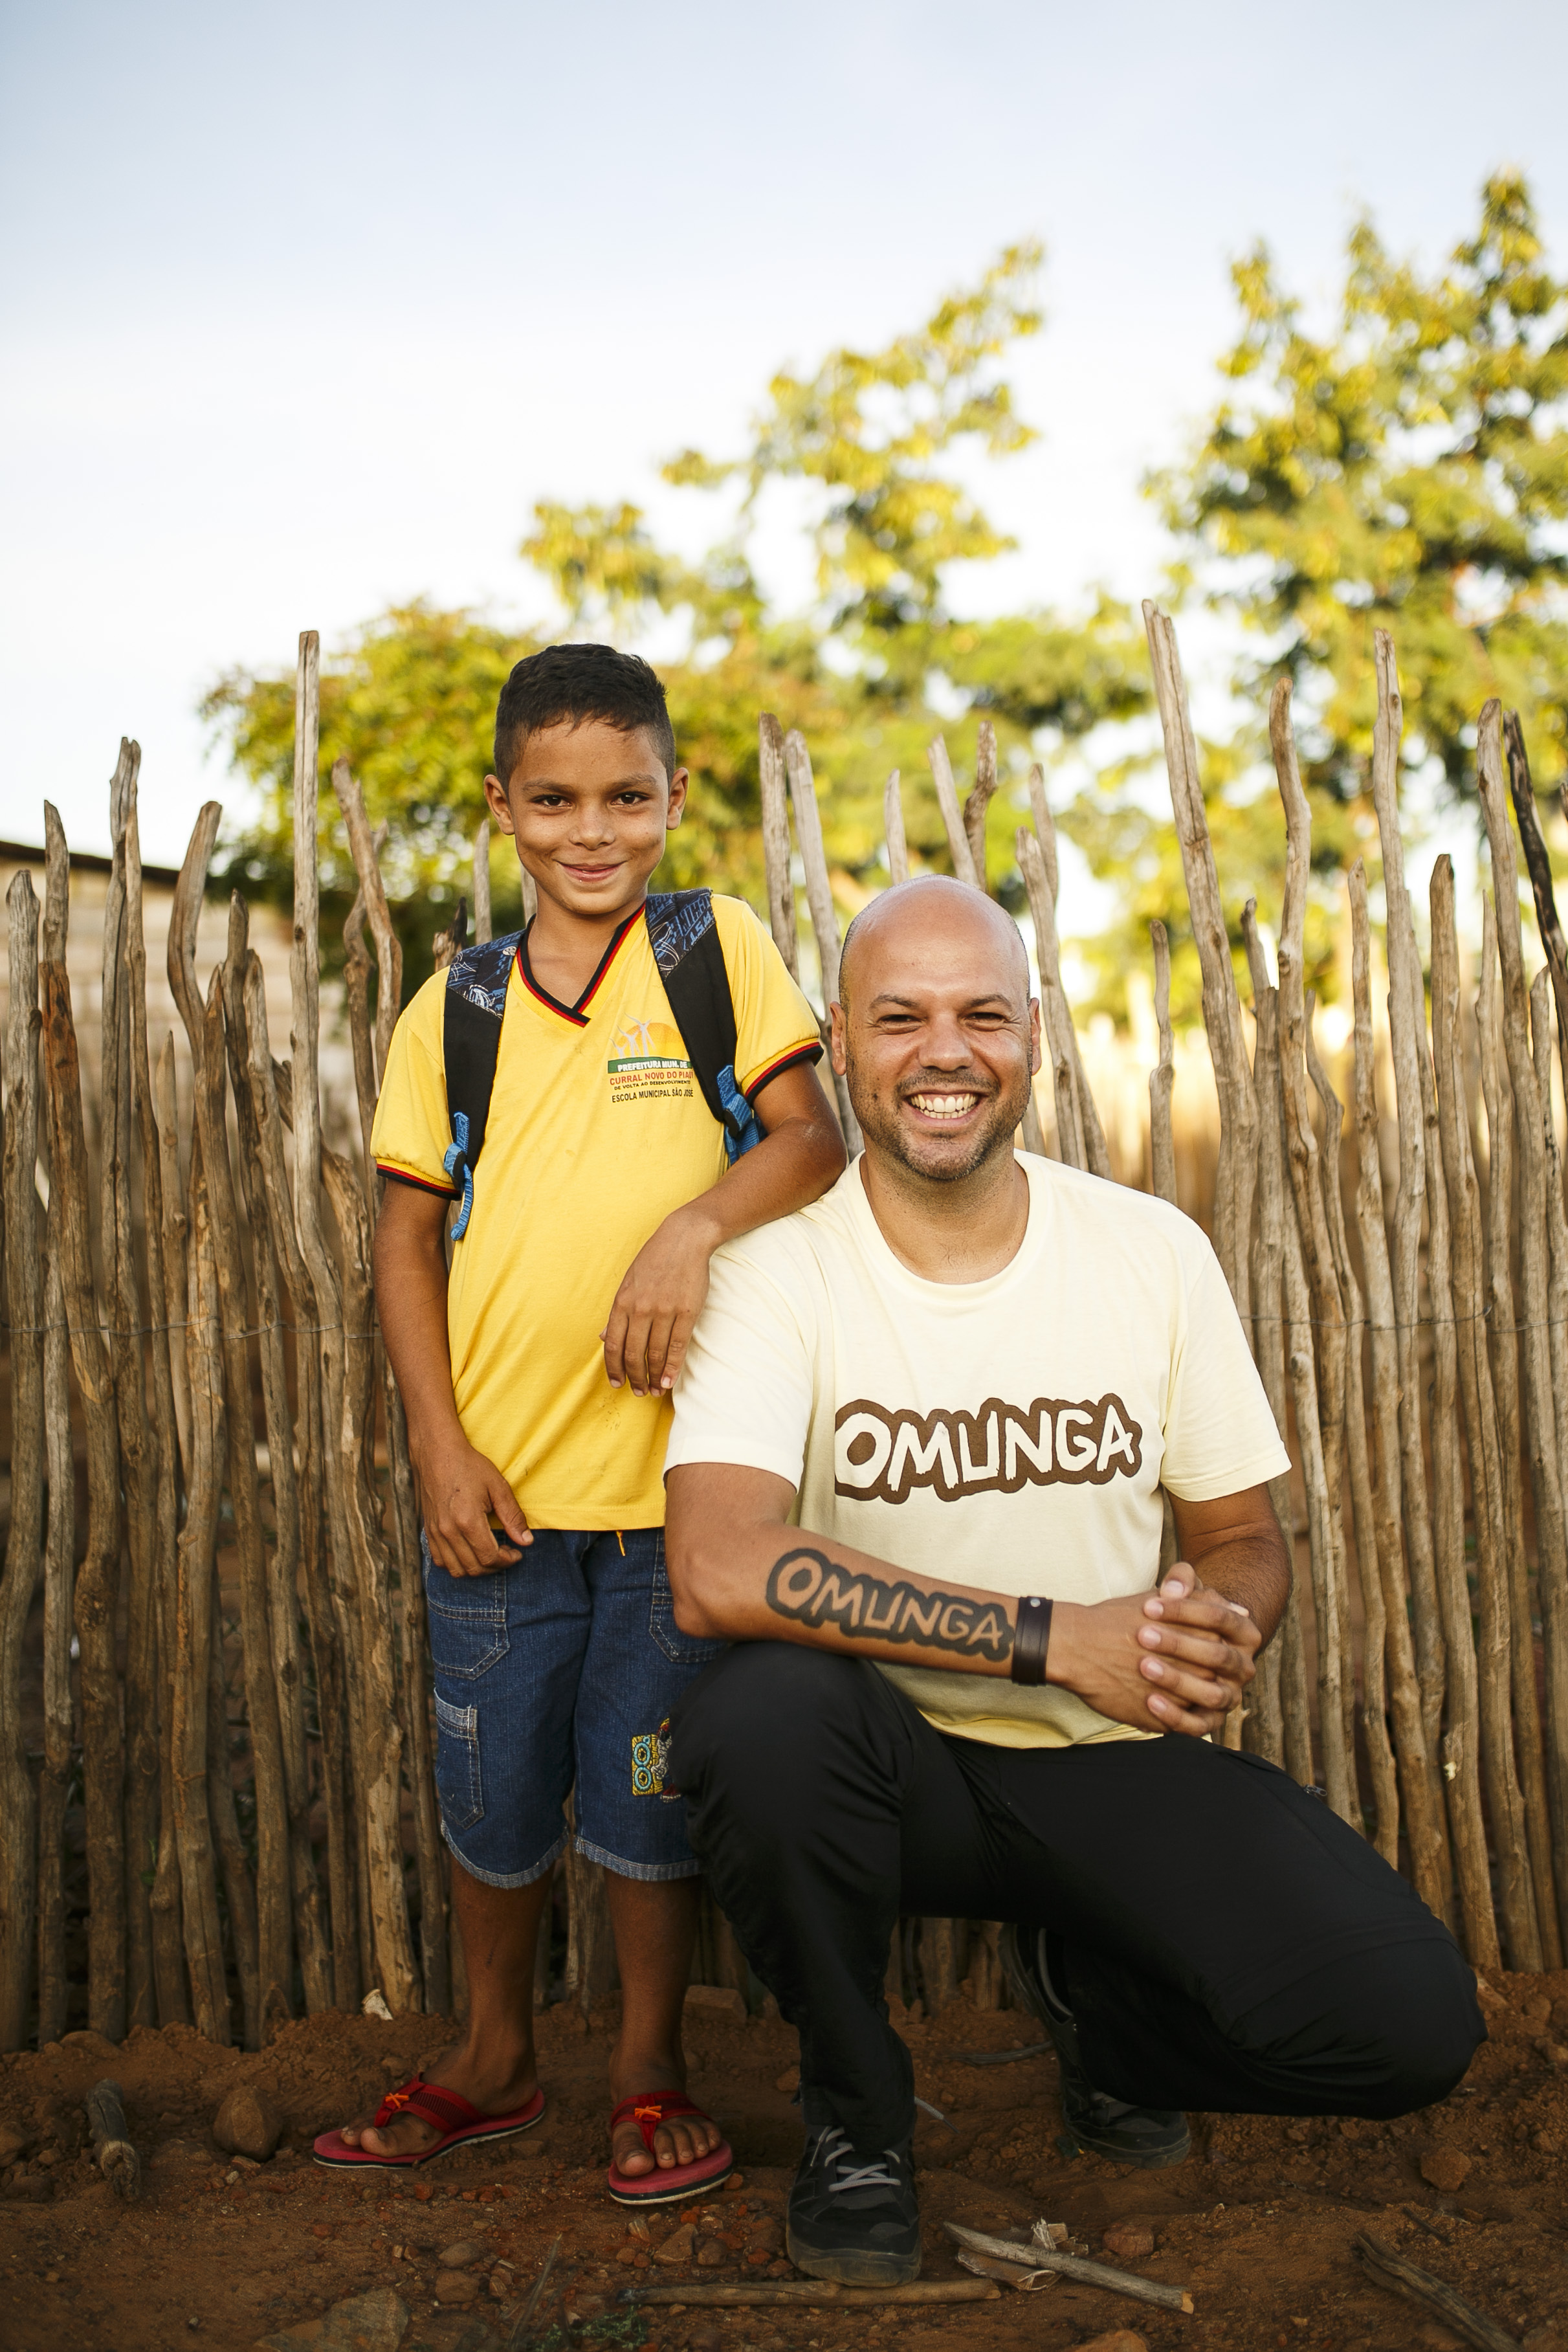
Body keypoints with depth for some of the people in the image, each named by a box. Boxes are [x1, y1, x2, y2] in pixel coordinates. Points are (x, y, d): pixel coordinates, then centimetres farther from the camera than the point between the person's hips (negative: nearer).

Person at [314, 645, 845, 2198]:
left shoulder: (717, 950, 1)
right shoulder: (454, 1007, 6)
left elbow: (812, 1141, -4)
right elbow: (408, 1235, 7)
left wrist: (695, 1220, -23)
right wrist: (439, 1443, -2)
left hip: (675, 1476, -2)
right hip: (498, 1482, 3)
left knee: (650, 1793, 8)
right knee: (489, 1792, 14)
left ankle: (648, 2067, 29)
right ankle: (493, 2058, 36)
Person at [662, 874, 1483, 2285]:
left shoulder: (1156, 1253, 0)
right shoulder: (778, 1272, -11)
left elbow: (1243, 1538, 7)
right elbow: (718, 1570, -27)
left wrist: (1224, 1627, -18)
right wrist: (1052, 1637, -28)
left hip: (1111, 1762, 2)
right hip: (898, 1767, -2)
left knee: (1407, 2023, -19)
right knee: (758, 1716, -36)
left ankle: (1090, 1988, 17)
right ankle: (855, 2113, -4)